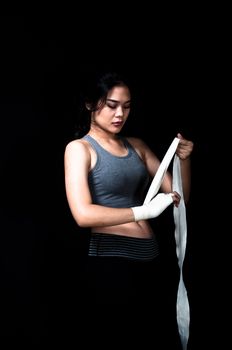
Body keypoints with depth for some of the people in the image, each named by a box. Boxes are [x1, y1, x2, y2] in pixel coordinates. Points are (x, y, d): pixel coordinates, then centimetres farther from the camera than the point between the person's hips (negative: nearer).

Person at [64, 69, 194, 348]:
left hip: (149, 259, 6)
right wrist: (143, 211, -23)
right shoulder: (79, 148, -4)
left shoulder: (137, 146, 12)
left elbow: (180, 194, 11)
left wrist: (183, 159, -6)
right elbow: (83, 214, -19)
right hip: (110, 261, -6)